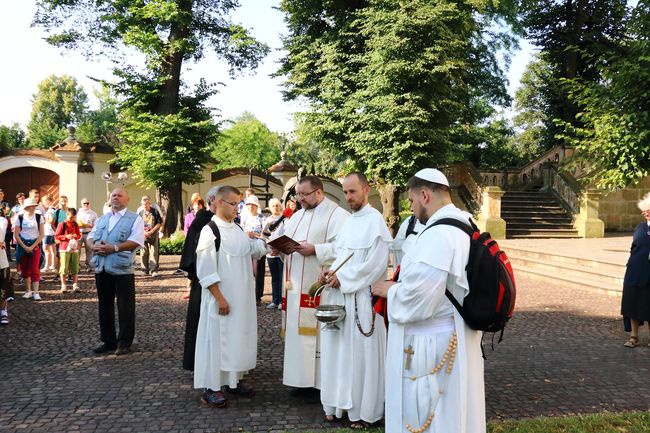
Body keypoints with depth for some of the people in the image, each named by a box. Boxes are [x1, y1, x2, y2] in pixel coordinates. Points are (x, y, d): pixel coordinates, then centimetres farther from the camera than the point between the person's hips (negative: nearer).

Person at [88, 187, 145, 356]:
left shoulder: (135, 219, 0)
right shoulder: (102, 219, 19)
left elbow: (136, 241, -13)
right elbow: (90, 236, 16)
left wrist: (114, 248, -21)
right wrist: (94, 246, -7)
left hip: (122, 269, -6)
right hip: (101, 268, 6)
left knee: (125, 308, 1)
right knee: (104, 306, 12)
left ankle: (124, 342, 12)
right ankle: (108, 340, 24)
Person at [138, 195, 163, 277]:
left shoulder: (155, 212, -4)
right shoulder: (140, 212, 4)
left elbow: (160, 223, -4)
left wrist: (151, 232, -12)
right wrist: (143, 232, -8)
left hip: (153, 236, -3)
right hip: (143, 236, 3)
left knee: (154, 253, -5)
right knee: (144, 254, 5)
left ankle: (154, 271, -3)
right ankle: (145, 270, 15)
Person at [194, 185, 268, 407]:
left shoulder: (237, 229, 10)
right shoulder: (210, 231, -14)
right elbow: (206, 271, -17)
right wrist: (220, 299, -19)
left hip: (241, 297, 8)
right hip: (222, 299, -8)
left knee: (238, 336, 14)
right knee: (217, 339, 0)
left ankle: (234, 378, 28)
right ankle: (211, 387, 9)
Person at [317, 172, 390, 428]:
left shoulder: (375, 220, -12)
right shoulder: (349, 221, 14)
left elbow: (376, 264, -18)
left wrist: (343, 278, -14)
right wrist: (331, 272, 1)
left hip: (361, 299, -8)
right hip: (340, 295, 8)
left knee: (360, 353, 1)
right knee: (338, 350, 12)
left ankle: (364, 411, 14)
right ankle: (339, 403, 25)